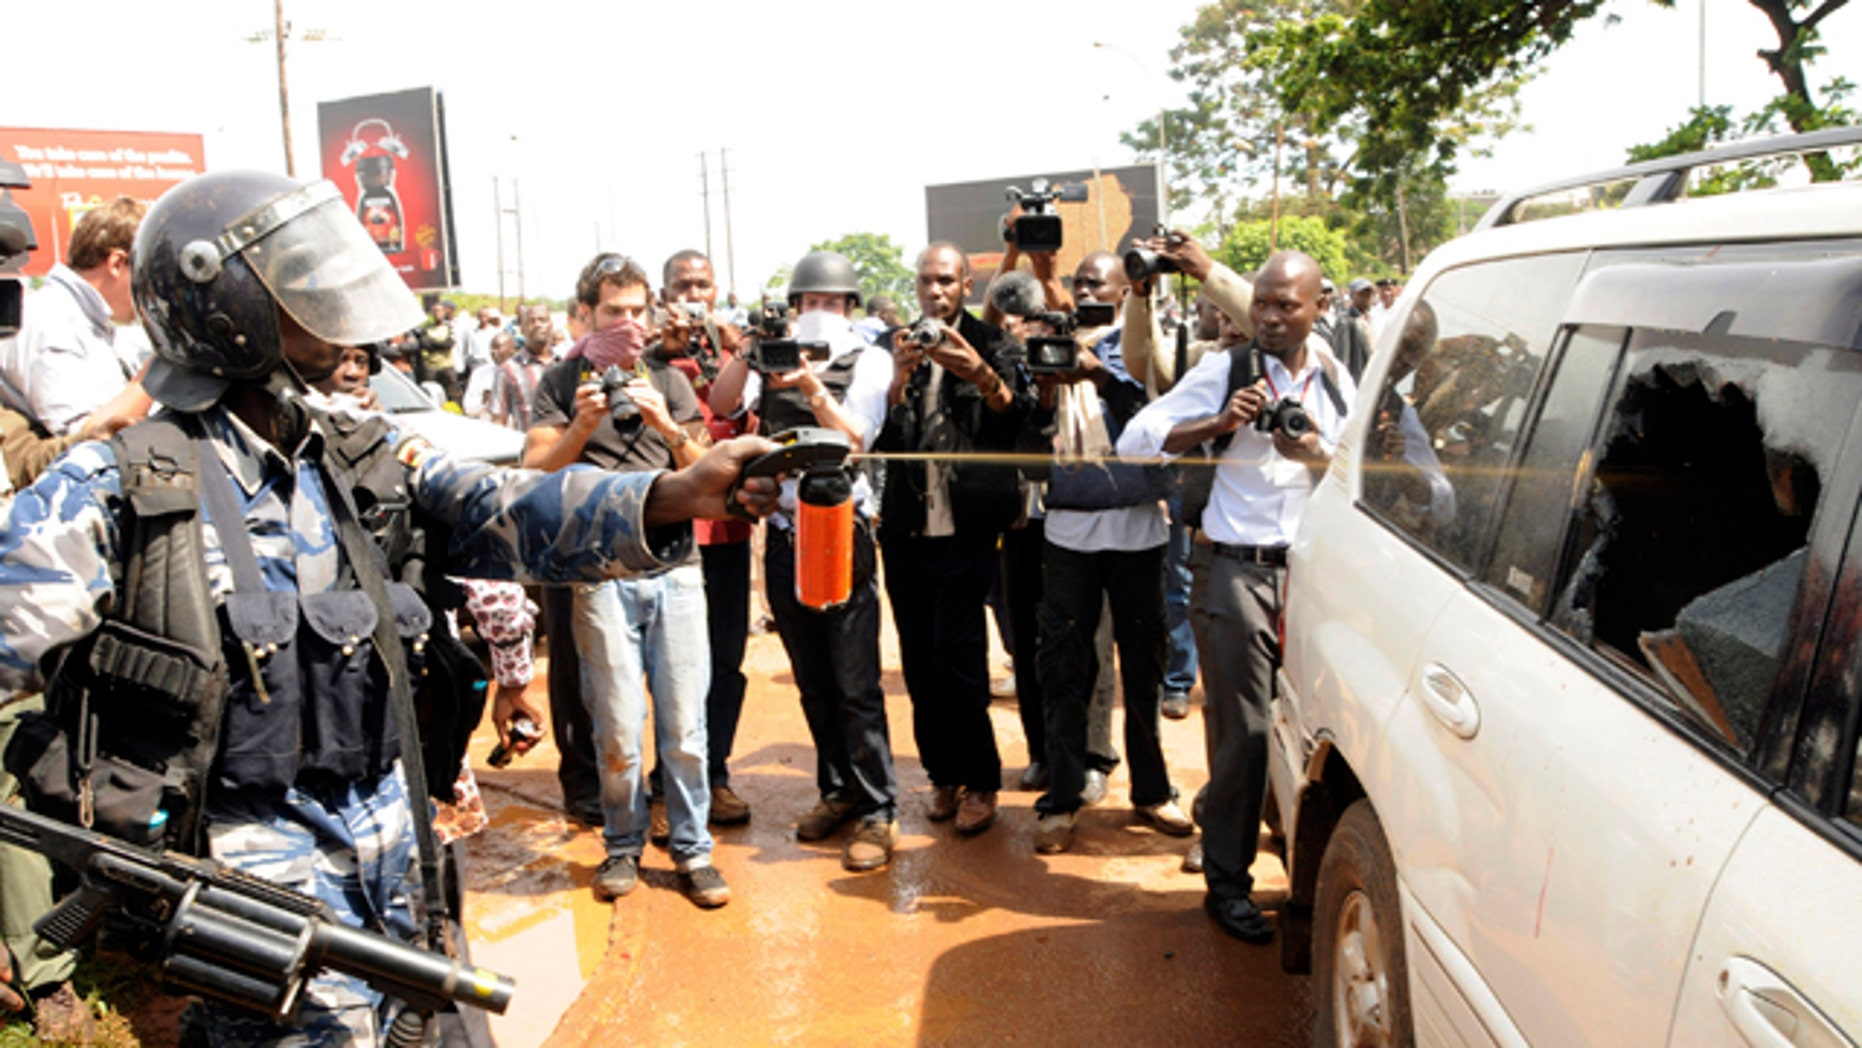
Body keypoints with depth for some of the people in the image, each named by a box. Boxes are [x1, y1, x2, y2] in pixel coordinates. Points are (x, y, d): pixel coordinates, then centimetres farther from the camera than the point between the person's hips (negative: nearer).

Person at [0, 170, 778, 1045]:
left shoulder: (363, 458, 4)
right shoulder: (115, 490, -9)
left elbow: (504, 512, -8)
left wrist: (681, 492, -24)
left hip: (394, 849, 5)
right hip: (255, 870, -5)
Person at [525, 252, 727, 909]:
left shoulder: (668, 379, 13)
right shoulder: (562, 381, 8)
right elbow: (534, 471, 0)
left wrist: (667, 426, -8)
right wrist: (581, 427, -15)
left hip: (675, 565, 2)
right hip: (602, 573, -1)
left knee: (684, 724, 2)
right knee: (618, 730, 0)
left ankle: (692, 851, 15)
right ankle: (622, 845, 20)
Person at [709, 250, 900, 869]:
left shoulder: (869, 361, 2)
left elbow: (854, 439, -10)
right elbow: (721, 405, -1)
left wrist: (812, 389, -22)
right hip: (783, 533, 4)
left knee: (855, 681, -6)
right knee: (811, 678, 12)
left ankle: (877, 812, 1)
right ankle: (837, 790, 26)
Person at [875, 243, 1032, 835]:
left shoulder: (990, 345, 4)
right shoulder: (894, 348, 9)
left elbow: (1017, 415, -12)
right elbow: (880, 435, -4)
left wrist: (982, 374, -31)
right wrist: (899, 377, -21)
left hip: (966, 527, -3)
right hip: (906, 529, 3)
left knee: (957, 657, -6)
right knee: (919, 660, 8)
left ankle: (979, 784, 9)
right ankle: (944, 775, 24)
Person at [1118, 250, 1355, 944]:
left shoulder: (1334, 382, 12)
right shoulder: (1225, 371, 1)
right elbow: (1136, 440, -5)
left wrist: (1319, 457, -8)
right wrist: (1219, 424, -17)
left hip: (1313, 570, 4)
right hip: (1236, 570, -3)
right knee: (1243, 734, -2)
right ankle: (1227, 882, 12)